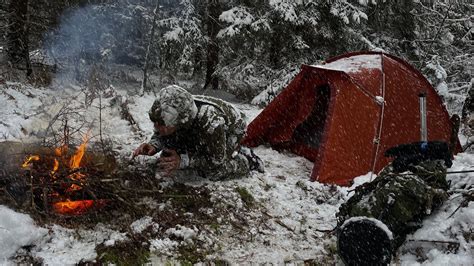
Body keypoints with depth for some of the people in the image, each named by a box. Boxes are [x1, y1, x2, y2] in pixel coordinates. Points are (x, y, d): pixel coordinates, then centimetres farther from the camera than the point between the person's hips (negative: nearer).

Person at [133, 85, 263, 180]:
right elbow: (161, 134, -7)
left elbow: (216, 162, -32)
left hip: (231, 129, -6)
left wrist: (183, 161, -38)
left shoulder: (211, 122, -46)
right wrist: (154, 145, -30)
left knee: (213, 173, -25)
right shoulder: (172, 112, -30)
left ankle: (246, 160, 3)